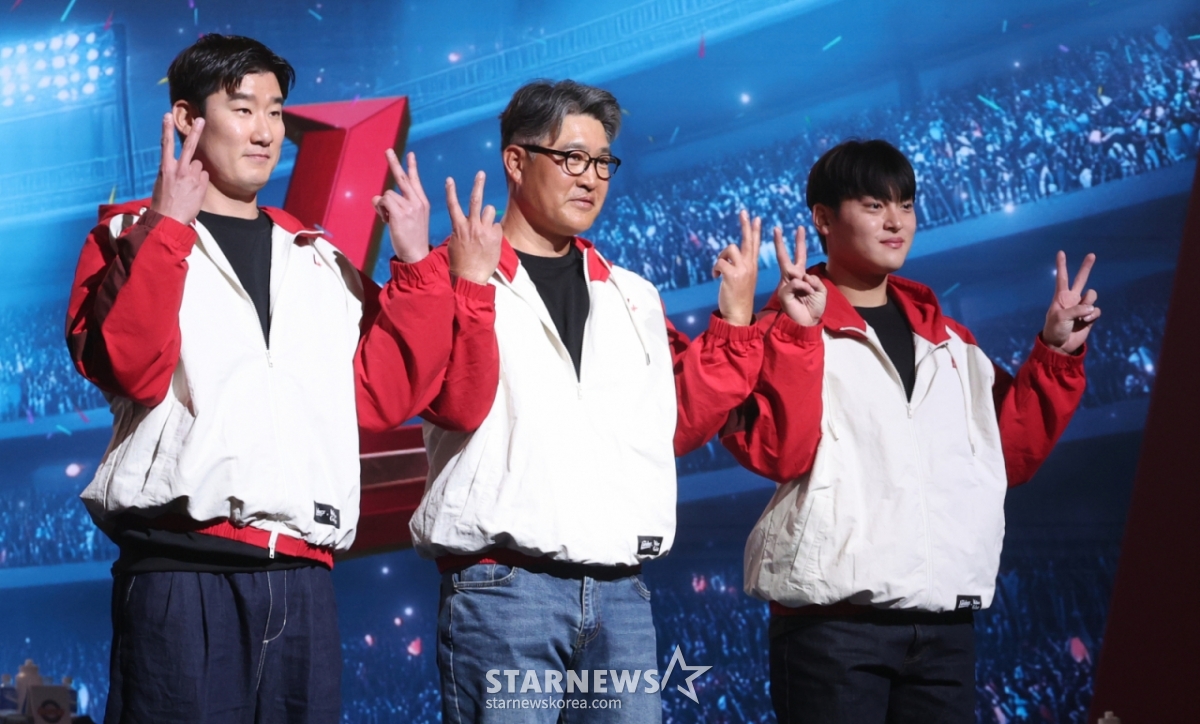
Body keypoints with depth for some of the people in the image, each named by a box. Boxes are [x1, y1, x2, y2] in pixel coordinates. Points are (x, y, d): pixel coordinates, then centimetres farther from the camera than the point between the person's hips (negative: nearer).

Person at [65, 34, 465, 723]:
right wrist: (168, 227, -13)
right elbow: (131, 369, -11)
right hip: (182, 574, -4)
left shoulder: (318, 260, 21)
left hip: (302, 575, 5)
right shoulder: (132, 235, 8)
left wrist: (416, 265, 6)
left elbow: (387, 391, 12)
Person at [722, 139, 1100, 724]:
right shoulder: (791, 329, 0)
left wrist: (1056, 355, 12)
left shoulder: (945, 339, 19)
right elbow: (775, 453, -14)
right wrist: (798, 332, -19)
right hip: (834, 618, -6)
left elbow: (1010, 449, 19)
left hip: (945, 620, 6)